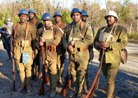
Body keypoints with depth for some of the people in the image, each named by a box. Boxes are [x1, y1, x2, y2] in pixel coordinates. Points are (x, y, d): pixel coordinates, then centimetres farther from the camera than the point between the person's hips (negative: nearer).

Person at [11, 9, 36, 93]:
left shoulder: (31, 26, 0)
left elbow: (34, 39, 0)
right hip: (17, 49, 3)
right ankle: (23, 84, 26)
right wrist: (12, 50, 12)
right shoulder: (15, 26, 10)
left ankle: (28, 85, 17)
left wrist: (34, 51, -3)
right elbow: (12, 39, 15)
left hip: (27, 50, -3)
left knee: (28, 68, 2)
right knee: (20, 68, 10)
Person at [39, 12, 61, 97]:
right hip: (44, 52, 4)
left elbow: (57, 41, -15)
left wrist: (45, 41, -18)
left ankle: (53, 89, 6)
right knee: (48, 69, 12)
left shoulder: (56, 29, -4)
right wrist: (40, 43, -11)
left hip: (53, 52, -4)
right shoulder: (41, 30, 10)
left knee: (53, 70, -4)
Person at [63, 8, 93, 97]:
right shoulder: (68, 27, 9)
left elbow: (89, 40, -16)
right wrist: (68, 46, -10)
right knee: (73, 73, 15)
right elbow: (65, 39, 13)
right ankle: (77, 89, 36)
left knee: (81, 74, 0)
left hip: (82, 54, -5)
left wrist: (75, 43, -20)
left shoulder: (86, 26, -6)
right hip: (72, 54, 5)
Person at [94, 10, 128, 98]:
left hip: (114, 59, -6)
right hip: (103, 57, 6)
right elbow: (95, 41, 11)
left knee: (110, 80, -7)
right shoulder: (101, 30, 11)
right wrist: (99, 45, -13)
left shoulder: (121, 29, -5)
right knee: (107, 78, 21)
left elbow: (123, 43, -15)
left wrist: (109, 45, -25)